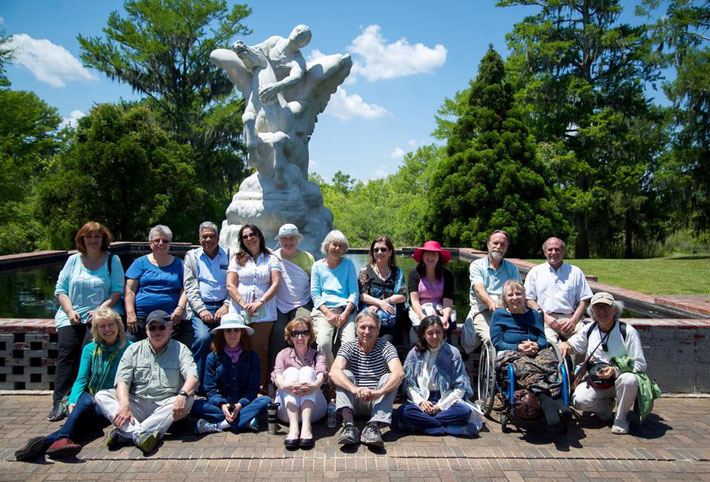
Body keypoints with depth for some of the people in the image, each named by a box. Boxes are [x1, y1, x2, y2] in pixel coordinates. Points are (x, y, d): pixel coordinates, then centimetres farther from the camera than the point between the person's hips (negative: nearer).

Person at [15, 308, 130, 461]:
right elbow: (81, 380, 5)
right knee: (86, 401, -35)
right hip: (90, 399, 2)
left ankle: (47, 441, -51)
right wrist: (72, 401, -13)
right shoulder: (90, 349, 13)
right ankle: (64, 439, -59)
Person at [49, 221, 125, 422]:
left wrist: (100, 310, -15)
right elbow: (60, 289, 11)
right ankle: (59, 403, -19)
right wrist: (70, 311, -5)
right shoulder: (73, 260, 15)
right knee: (67, 351, -18)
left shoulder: (112, 260, 6)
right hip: (72, 316, 3)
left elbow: (118, 291, -2)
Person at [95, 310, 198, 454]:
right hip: (136, 403, 2)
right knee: (101, 396, -18)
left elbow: (192, 377, -9)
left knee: (188, 399, -31)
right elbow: (122, 381, -2)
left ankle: (125, 432, -35)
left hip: (165, 406, -1)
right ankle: (139, 434, -39)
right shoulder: (134, 349, 11)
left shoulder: (181, 350, 6)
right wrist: (125, 406, -21)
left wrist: (183, 394, -32)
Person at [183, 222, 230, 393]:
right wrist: (201, 309, -7)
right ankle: (199, 385, -13)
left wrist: (226, 305, -6)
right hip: (200, 307, 0)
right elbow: (190, 286, 6)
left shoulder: (228, 256, 16)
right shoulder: (192, 256, 16)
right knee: (203, 337, -27)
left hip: (223, 306, 1)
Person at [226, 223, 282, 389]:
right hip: (239, 311, 1)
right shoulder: (237, 259, 15)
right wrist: (243, 304, -9)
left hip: (264, 312, -1)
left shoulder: (271, 259, 12)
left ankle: (262, 386, 1)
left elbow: (275, 284, 1)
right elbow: (230, 286, 6)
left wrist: (260, 302, -13)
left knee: (260, 350, -4)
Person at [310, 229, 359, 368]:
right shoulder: (318, 266, 14)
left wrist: (345, 314, -8)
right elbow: (315, 293, 6)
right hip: (323, 310, 0)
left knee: (351, 343, -25)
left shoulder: (348, 264, 15)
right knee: (323, 343, -27)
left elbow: (354, 292, 7)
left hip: (346, 310, 1)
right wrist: (328, 313, -9)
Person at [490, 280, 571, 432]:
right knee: (525, 364, -40)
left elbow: (543, 339, 16)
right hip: (510, 352, -2)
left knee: (548, 358, -36)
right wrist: (518, 348, -9)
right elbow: (497, 342, 7)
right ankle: (545, 400, -60)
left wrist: (536, 345, -9)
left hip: (537, 351, 2)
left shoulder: (535, 315, 29)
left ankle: (558, 398, -55)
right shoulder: (498, 314, 20)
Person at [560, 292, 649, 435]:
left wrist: (615, 370, -29)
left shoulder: (627, 331, -11)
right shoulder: (590, 329, 3)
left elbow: (640, 364, -13)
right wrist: (565, 344, -11)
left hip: (619, 380, -3)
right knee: (579, 400, -25)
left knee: (629, 380, -38)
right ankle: (605, 405, 11)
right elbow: (573, 346, 14)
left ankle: (621, 419, -10)